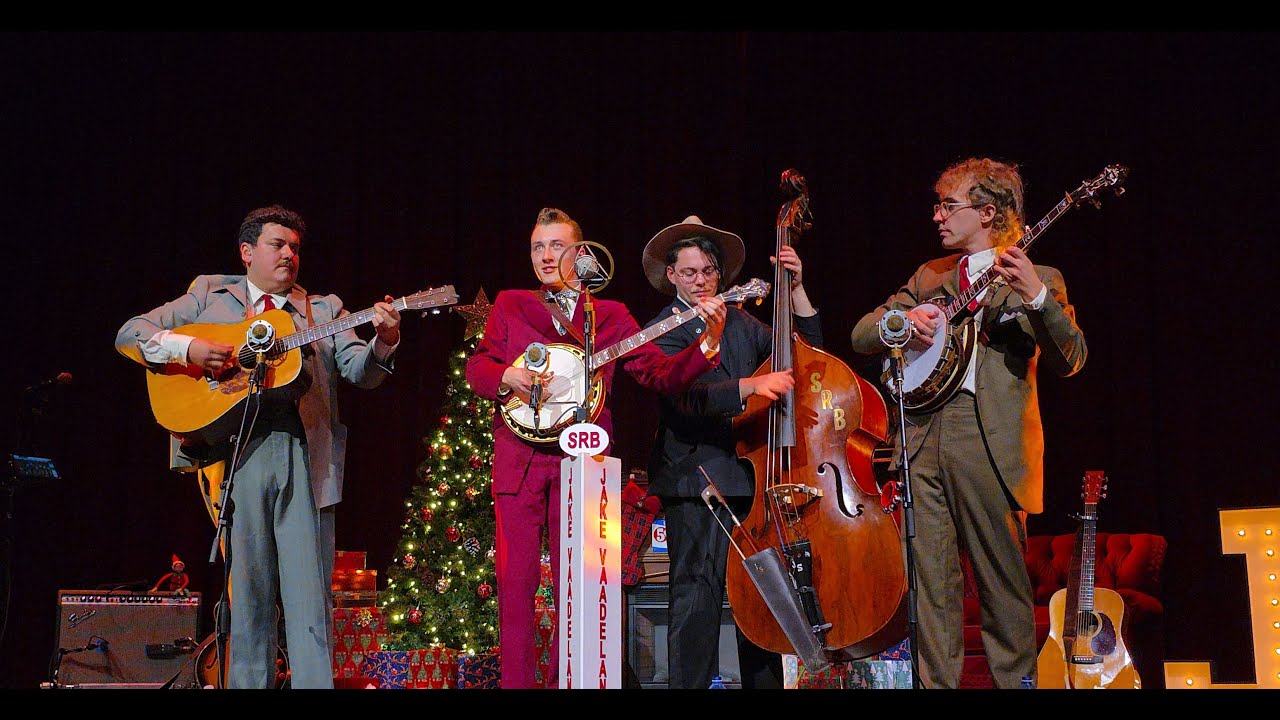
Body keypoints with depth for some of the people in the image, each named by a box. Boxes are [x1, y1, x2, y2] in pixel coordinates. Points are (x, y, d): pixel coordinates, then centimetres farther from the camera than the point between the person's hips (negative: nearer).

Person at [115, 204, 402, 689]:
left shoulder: (324, 309, 20)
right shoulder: (209, 295, 17)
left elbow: (361, 372, 8)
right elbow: (129, 335, 11)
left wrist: (383, 341, -14)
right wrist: (187, 347, -8)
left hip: (306, 456, 1)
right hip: (236, 453, 0)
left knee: (310, 594, -3)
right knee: (248, 593, 3)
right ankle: (248, 682, 12)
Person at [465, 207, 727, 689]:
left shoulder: (611, 316, 12)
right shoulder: (509, 305, 13)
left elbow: (661, 374, 3)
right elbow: (477, 366, 9)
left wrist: (707, 344, -13)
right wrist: (507, 377, -13)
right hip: (518, 460, 0)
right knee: (515, 581, -3)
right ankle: (515, 681, 4)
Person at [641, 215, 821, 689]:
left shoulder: (739, 322, 16)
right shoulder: (664, 331, -2)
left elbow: (806, 349, 13)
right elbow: (687, 397, -18)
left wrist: (797, 289, 4)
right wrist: (751, 385, -32)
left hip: (750, 474, 6)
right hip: (695, 479, -5)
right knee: (698, 592, -10)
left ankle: (764, 682, 17)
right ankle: (689, 683, -4)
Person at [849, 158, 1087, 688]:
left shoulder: (1038, 279, 6)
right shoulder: (928, 277, 20)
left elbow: (1068, 360, -7)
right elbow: (861, 335, 18)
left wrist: (1037, 296, -22)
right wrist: (902, 321, -3)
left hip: (992, 443, -4)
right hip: (923, 439, 4)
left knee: (1004, 583, 0)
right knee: (931, 582, 3)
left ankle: (1017, 680, 11)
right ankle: (938, 682, 9)